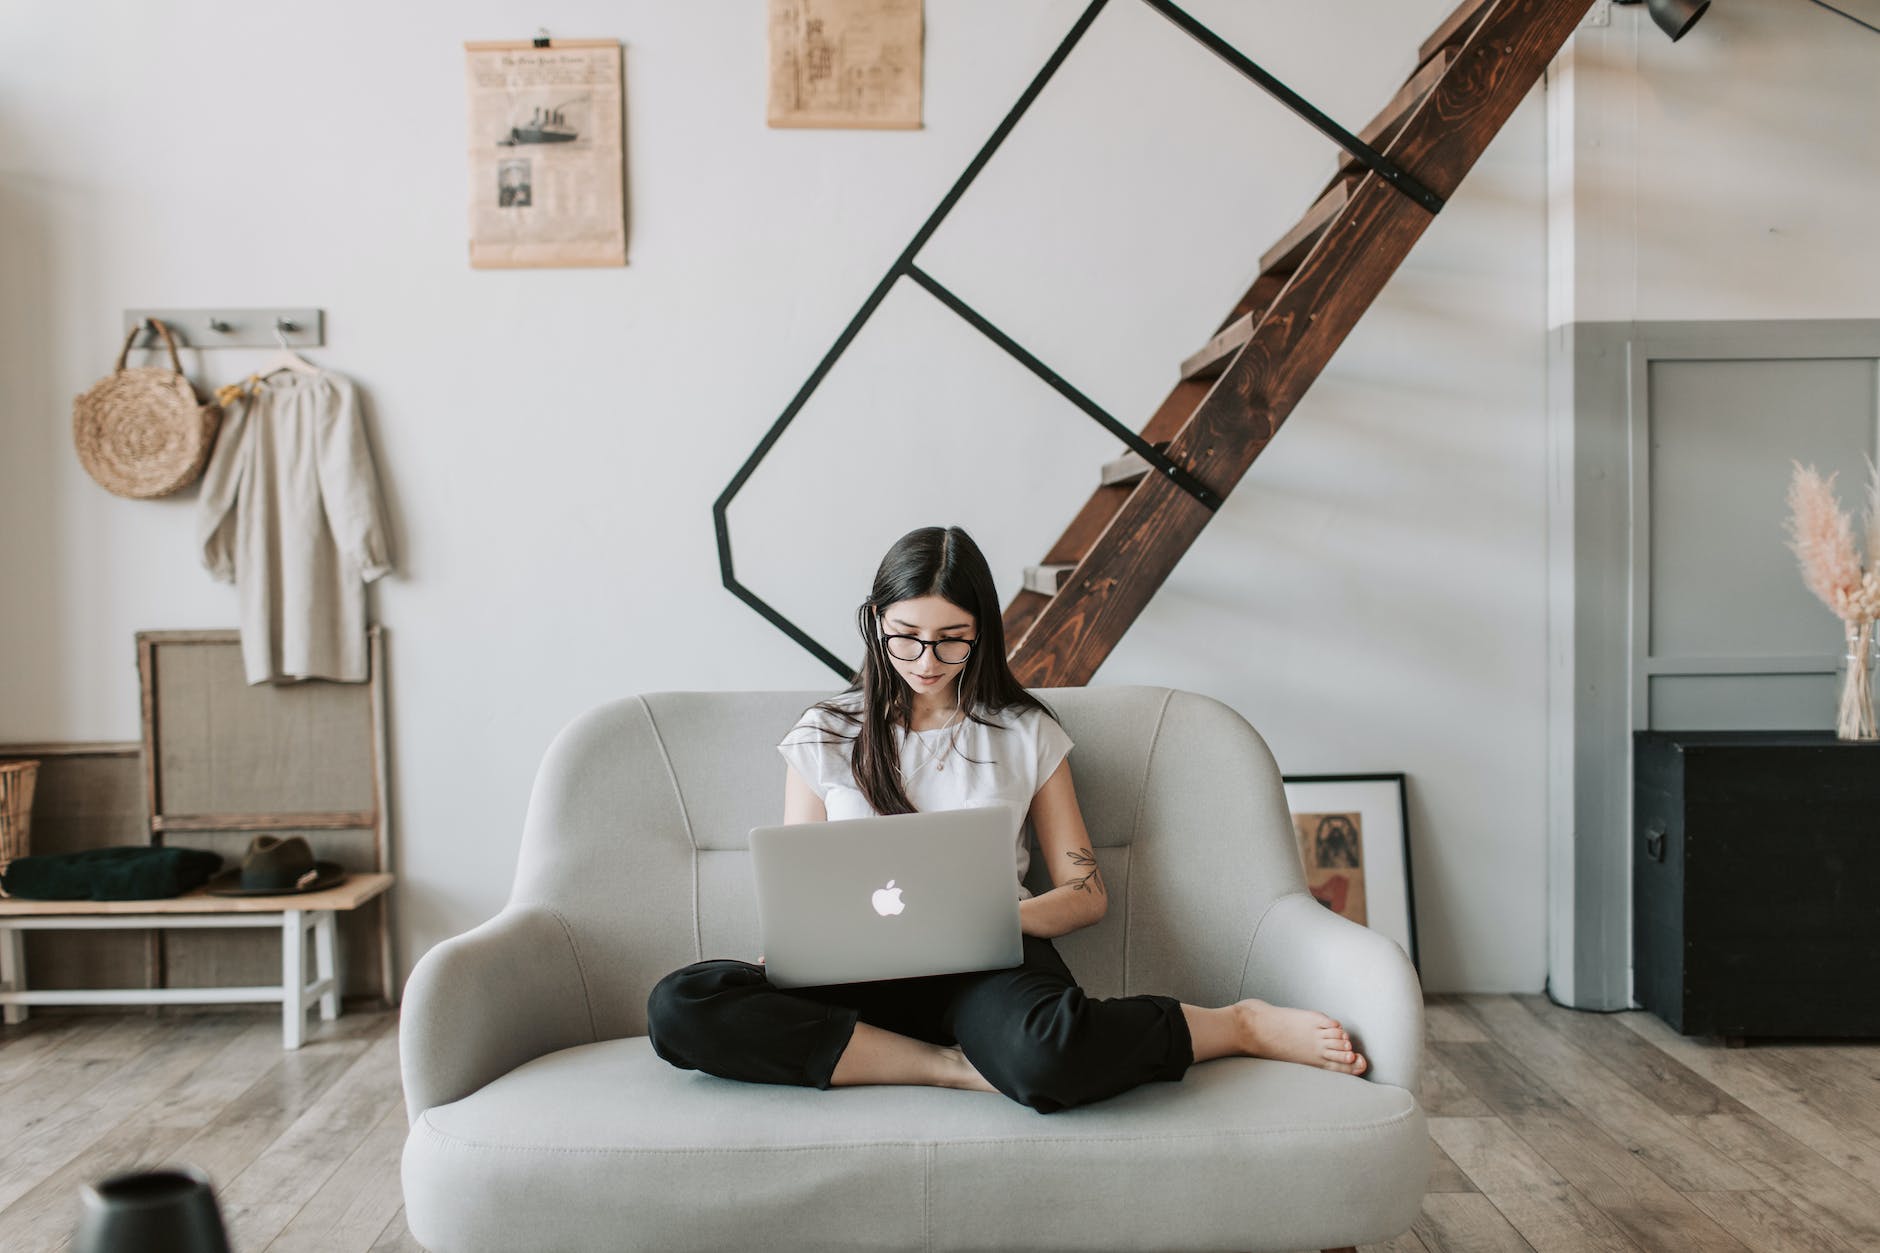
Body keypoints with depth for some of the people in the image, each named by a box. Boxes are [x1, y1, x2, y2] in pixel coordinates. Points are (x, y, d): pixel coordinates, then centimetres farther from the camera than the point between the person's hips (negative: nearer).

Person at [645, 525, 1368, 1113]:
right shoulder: (823, 737, 13)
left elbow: (1087, 894, 10)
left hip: (992, 960, -2)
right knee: (680, 1006, -29)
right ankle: (955, 1067, -25)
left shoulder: (1027, 735, 12)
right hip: (865, 971, 2)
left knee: (1046, 1060, -41)